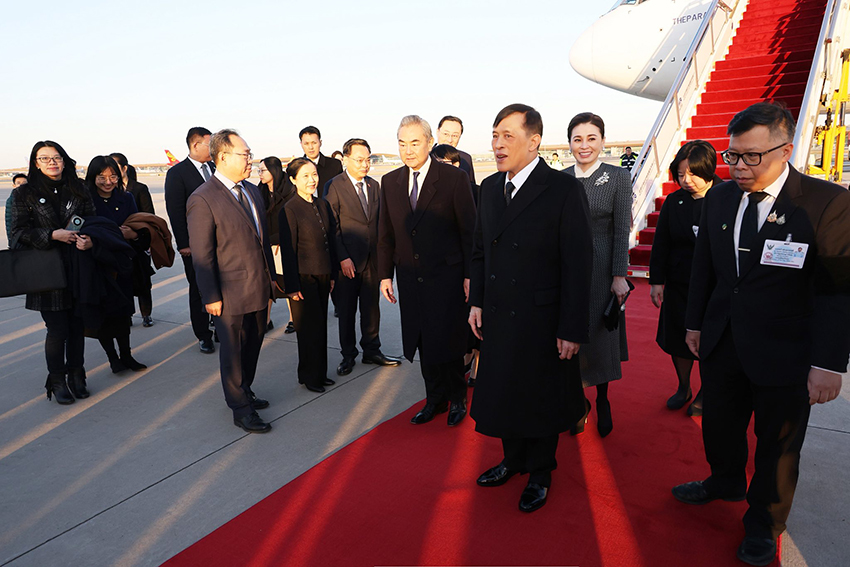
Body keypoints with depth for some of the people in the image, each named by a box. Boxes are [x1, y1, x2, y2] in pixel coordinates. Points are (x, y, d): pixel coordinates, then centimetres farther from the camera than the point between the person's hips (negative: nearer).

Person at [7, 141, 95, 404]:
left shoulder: (79, 190, 8)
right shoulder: (24, 193, 3)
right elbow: (19, 231, -1)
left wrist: (90, 240, -12)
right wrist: (53, 235, -15)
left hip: (79, 269, 2)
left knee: (77, 325, 7)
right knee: (58, 328, -1)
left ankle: (76, 376, 22)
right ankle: (57, 380, 16)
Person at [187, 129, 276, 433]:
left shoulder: (252, 191, 9)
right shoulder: (203, 199, -15)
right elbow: (202, 254, -15)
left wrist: (270, 275, 15)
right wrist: (210, 297, -15)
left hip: (258, 288, 7)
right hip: (231, 294, -7)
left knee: (253, 345, 19)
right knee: (233, 351, 8)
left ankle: (244, 391, 40)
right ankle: (241, 409, 22)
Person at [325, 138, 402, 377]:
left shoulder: (374, 185, 10)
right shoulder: (334, 186, -7)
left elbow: (380, 221, 12)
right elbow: (332, 227, -9)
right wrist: (343, 258, -14)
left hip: (373, 258, 4)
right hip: (348, 260, -4)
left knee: (371, 306, 12)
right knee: (346, 310, 7)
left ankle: (372, 350, 26)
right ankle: (348, 355, 21)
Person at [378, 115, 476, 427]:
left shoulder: (454, 178, -6)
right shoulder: (390, 181, 7)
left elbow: (469, 230, -5)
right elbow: (386, 234, 12)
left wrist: (470, 275, -8)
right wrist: (385, 274, 8)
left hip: (447, 275, -4)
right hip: (410, 278, 4)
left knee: (447, 341, 1)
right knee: (424, 342, 12)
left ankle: (457, 398, 25)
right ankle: (435, 398, 29)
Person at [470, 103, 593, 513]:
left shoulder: (564, 190, -14)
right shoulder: (491, 187, 6)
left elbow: (578, 264, -15)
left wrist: (572, 329, -15)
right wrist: (476, 301, 7)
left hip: (541, 318, -5)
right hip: (497, 317, 5)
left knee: (540, 398, 12)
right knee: (504, 392, 18)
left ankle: (540, 472, 36)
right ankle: (513, 459, 42)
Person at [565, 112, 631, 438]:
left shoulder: (618, 178, -2)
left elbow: (621, 231, -4)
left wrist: (619, 276, -9)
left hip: (602, 268, -2)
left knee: (601, 337, 8)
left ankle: (603, 402, 29)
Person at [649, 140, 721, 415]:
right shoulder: (673, 202, 2)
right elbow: (661, 244, 4)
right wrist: (656, 281, 2)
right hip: (679, 285, 3)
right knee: (678, 339, 13)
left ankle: (705, 392, 31)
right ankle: (683, 388, 35)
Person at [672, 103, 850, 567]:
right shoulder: (719, 198, 1)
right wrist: (695, 323, 12)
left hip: (785, 354, -4)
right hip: (722, 343, 5)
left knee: (777, 445, 14)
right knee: (719, 424, 21)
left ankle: (764, 523, 38)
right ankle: (725, 483, 50)